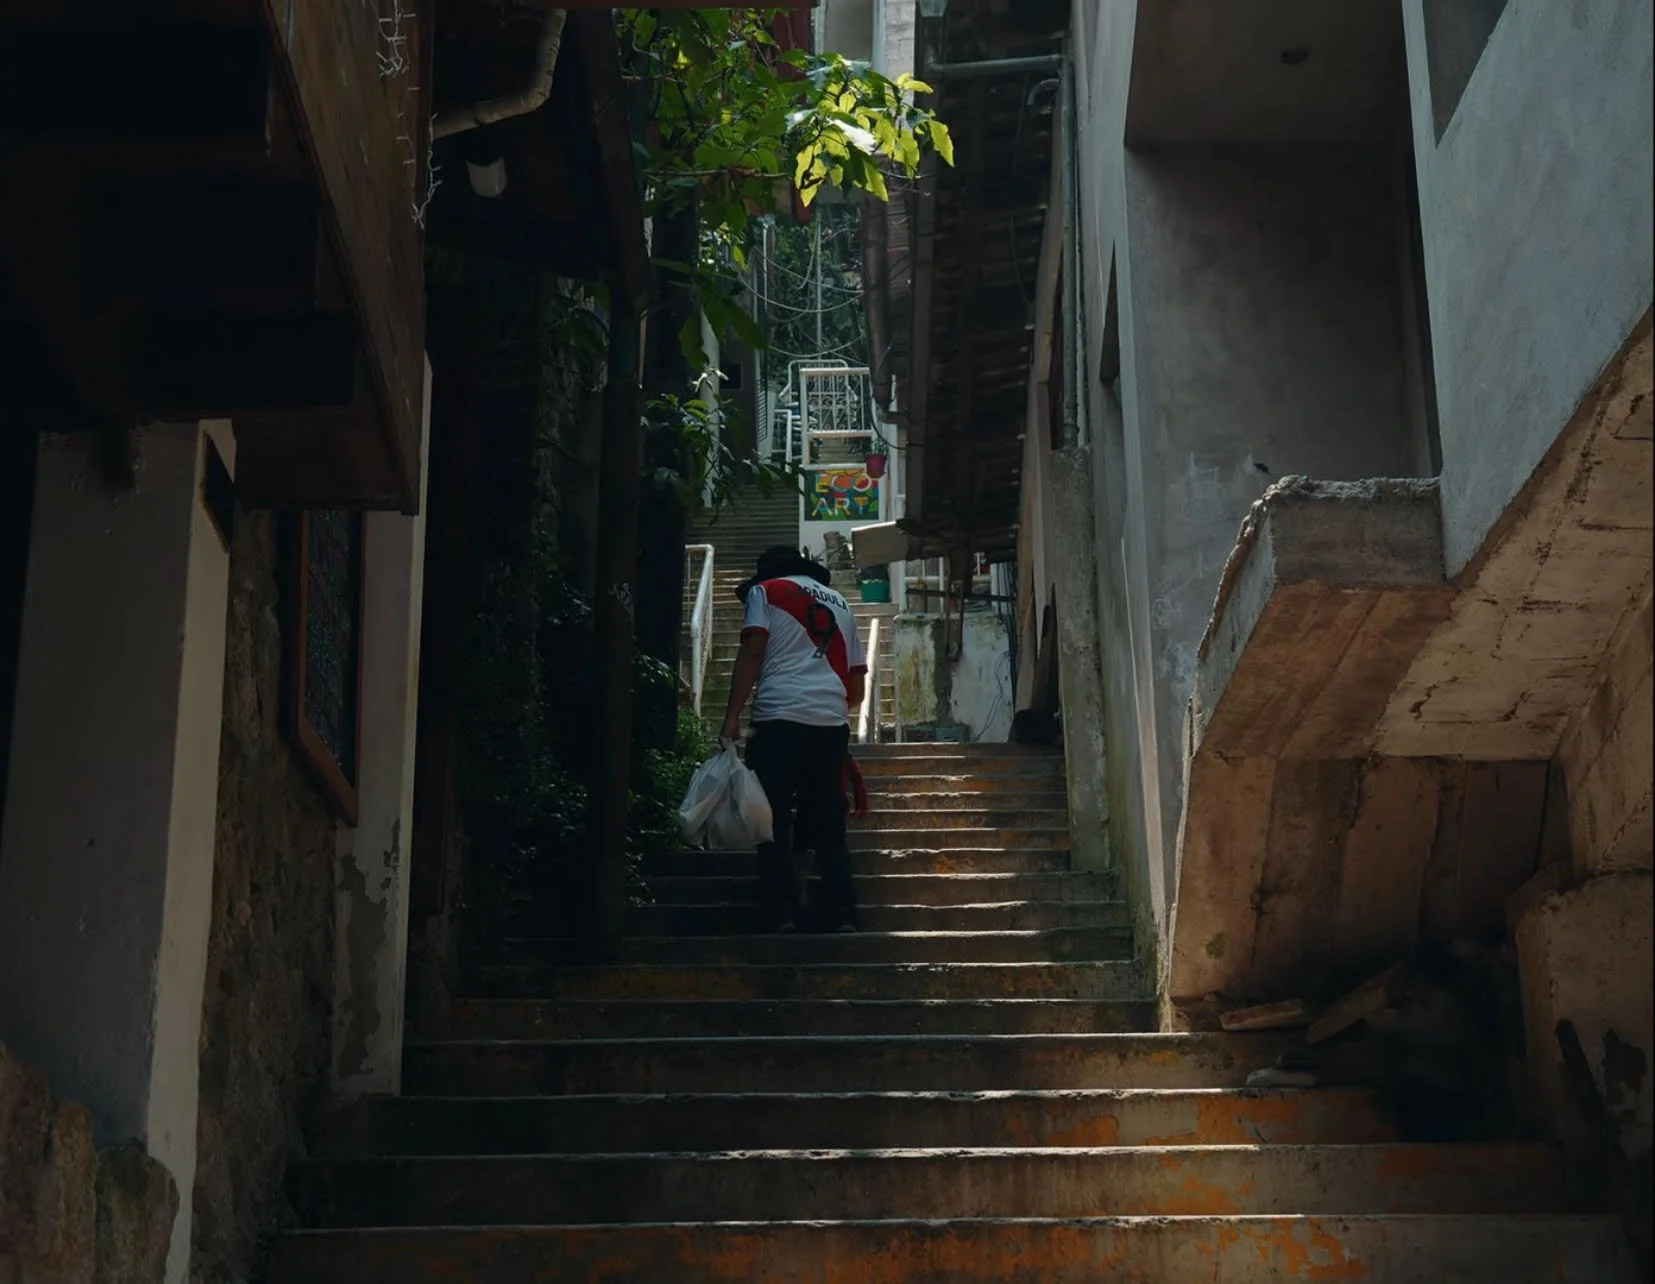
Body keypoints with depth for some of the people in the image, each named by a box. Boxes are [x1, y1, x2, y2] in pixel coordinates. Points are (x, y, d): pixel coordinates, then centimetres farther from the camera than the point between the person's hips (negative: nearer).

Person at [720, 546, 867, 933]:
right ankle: (842, 915, 3)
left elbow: (752, 654, -1)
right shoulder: (839, 603, 26)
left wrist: (732, 718, -4)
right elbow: (858, 676, 24)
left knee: (775, 821, -1)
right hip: (832, 723, 4)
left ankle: (783, 913, -8)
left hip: (780, 716, -4)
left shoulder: (765, 591, 12)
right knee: (828, 825, 10)